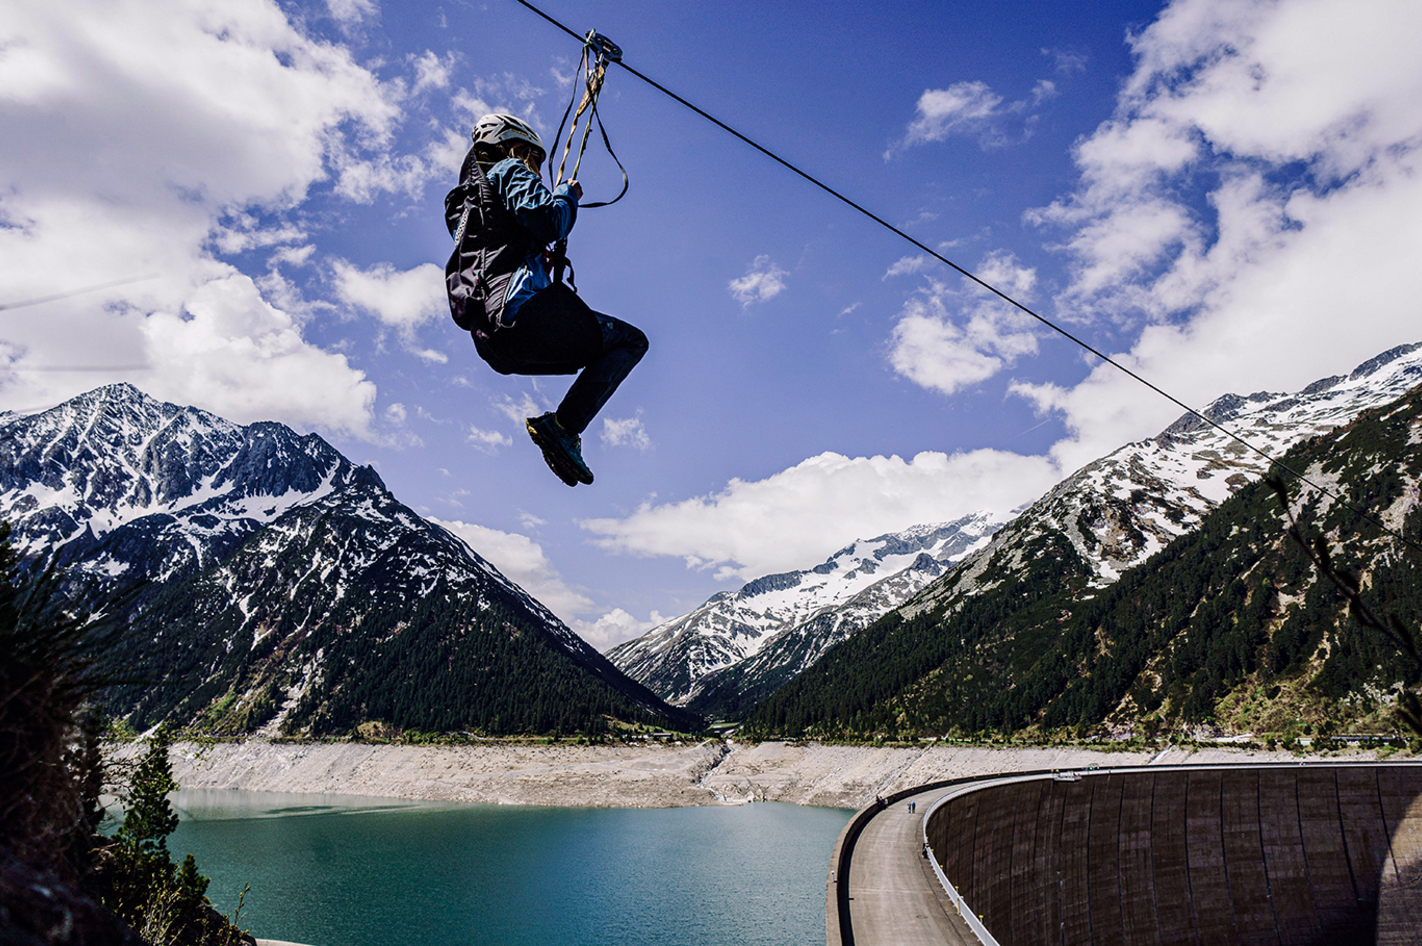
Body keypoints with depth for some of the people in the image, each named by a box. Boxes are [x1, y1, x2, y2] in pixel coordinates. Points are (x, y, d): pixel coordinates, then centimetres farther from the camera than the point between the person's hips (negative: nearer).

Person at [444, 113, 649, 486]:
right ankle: (563, 427, -16)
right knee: (631, 341, 1)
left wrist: (545, 259, 29)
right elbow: (548, 222, -9)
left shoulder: (463, 203, 34)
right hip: (523, 309, -9)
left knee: (601, 356, 24)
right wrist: (568, 195, 9)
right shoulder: (509, 170, 8)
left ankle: (559, 432, 1)